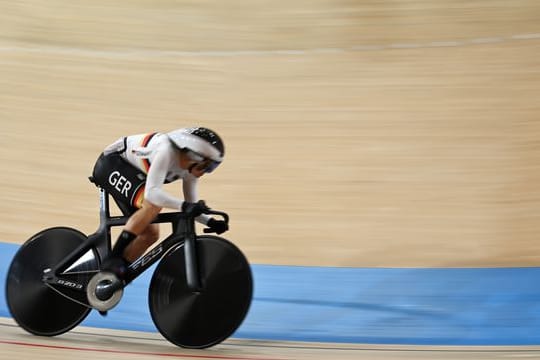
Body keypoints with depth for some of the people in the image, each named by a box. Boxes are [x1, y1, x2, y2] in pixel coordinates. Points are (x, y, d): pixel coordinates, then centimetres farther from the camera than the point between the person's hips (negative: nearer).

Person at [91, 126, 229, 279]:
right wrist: (184, 205, -53)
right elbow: (152, 192, -42)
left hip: (133, 172, 9)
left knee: (151, 233, -4)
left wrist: (210, 221, -19)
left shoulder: (190, 168, -7)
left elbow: (191, 208, -2)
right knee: (153, 205, -31)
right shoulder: (166, 151, -32)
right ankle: (112, 259, -27)